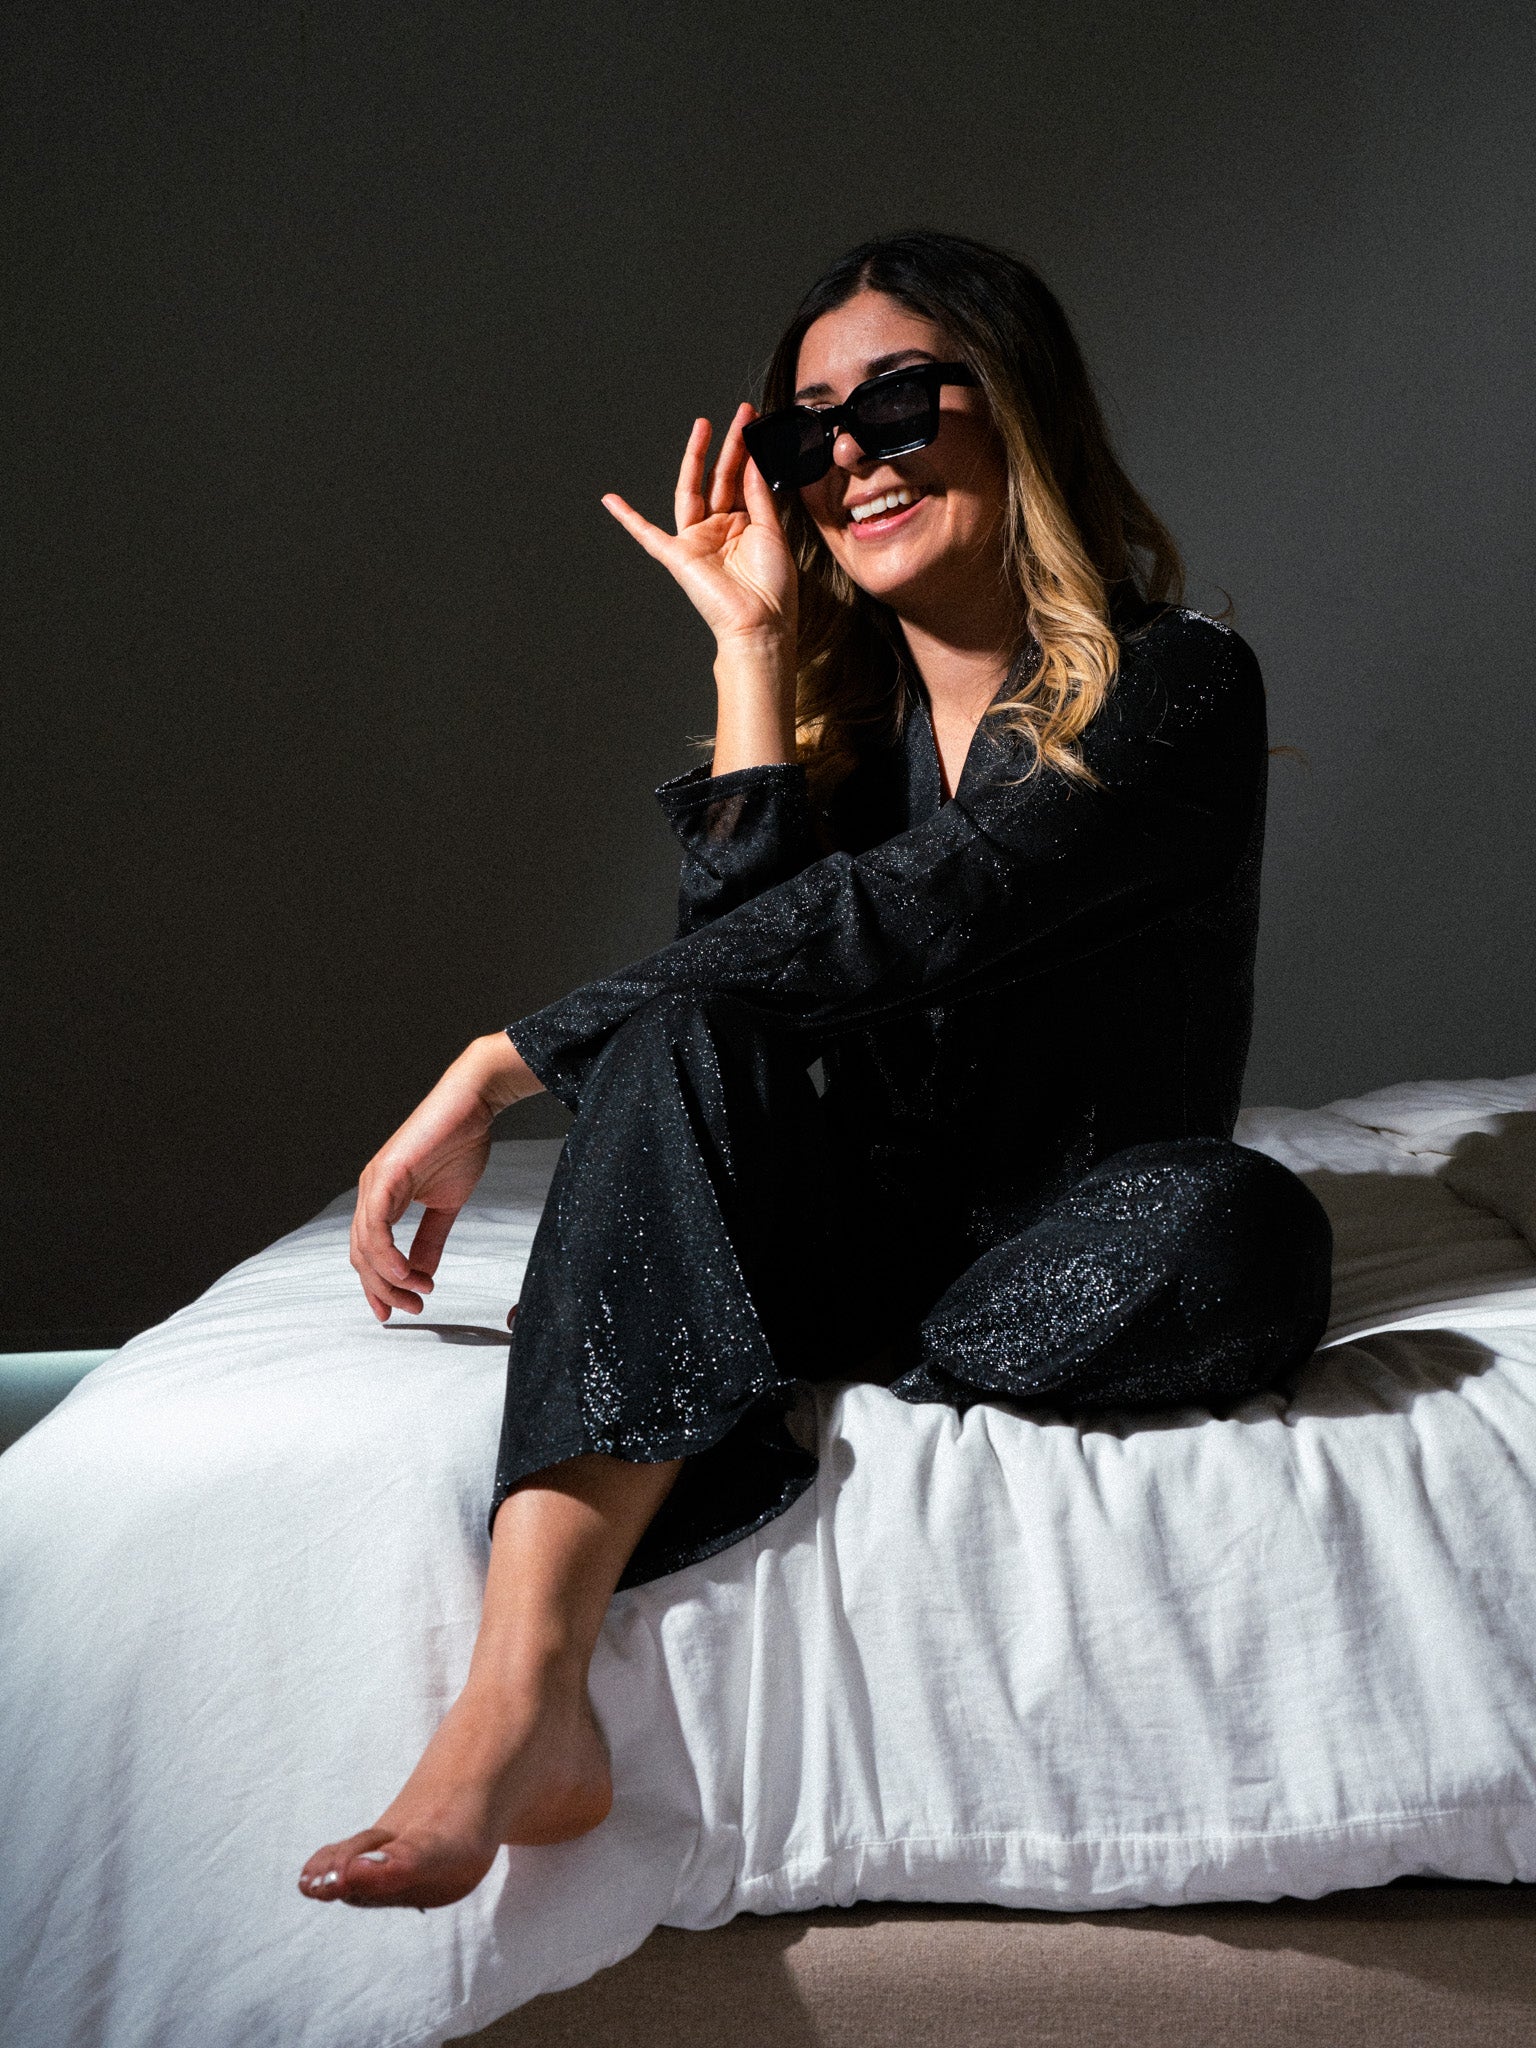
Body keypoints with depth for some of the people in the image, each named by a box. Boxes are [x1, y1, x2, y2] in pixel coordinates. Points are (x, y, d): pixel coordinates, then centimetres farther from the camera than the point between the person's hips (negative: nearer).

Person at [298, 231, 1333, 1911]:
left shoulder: (1180, 691, -10)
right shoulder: (841, 701, 7)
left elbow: (884, 928, -24)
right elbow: (733, 952, -12)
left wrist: (499, 1066, -24)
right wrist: (753, 645, -8)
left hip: (1062, 1250, -2)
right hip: (863, 1230, 3)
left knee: (1238, 1224, -35)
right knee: (679, 1041, -26)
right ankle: (523, 1701, -39)